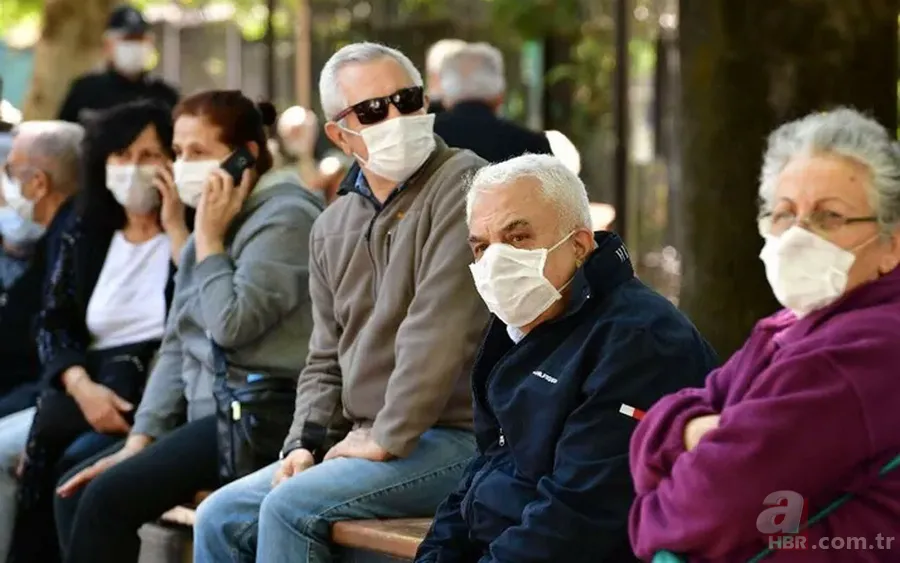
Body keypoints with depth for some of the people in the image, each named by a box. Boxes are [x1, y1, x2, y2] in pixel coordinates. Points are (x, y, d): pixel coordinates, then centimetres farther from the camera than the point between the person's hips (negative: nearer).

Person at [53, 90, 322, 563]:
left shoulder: (284, 218, -10)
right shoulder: (216, 222, 18)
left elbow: (232, 325, -21)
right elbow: (176, 346, 16)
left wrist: (209, 240, -9)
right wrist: (139, 440, 7)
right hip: (210, 414, 10)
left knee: (109, 496, -21)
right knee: (74, 492, -3)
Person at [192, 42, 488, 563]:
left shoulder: (461, 184, -11)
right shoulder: (333, 227, 15)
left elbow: (440, 329, -20)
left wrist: (388, 439, -17)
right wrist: (307, 443, 2)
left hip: (453, 437, -8)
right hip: (364, 440, 8)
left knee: (291, 507, -24)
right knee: (220, 518, -2)